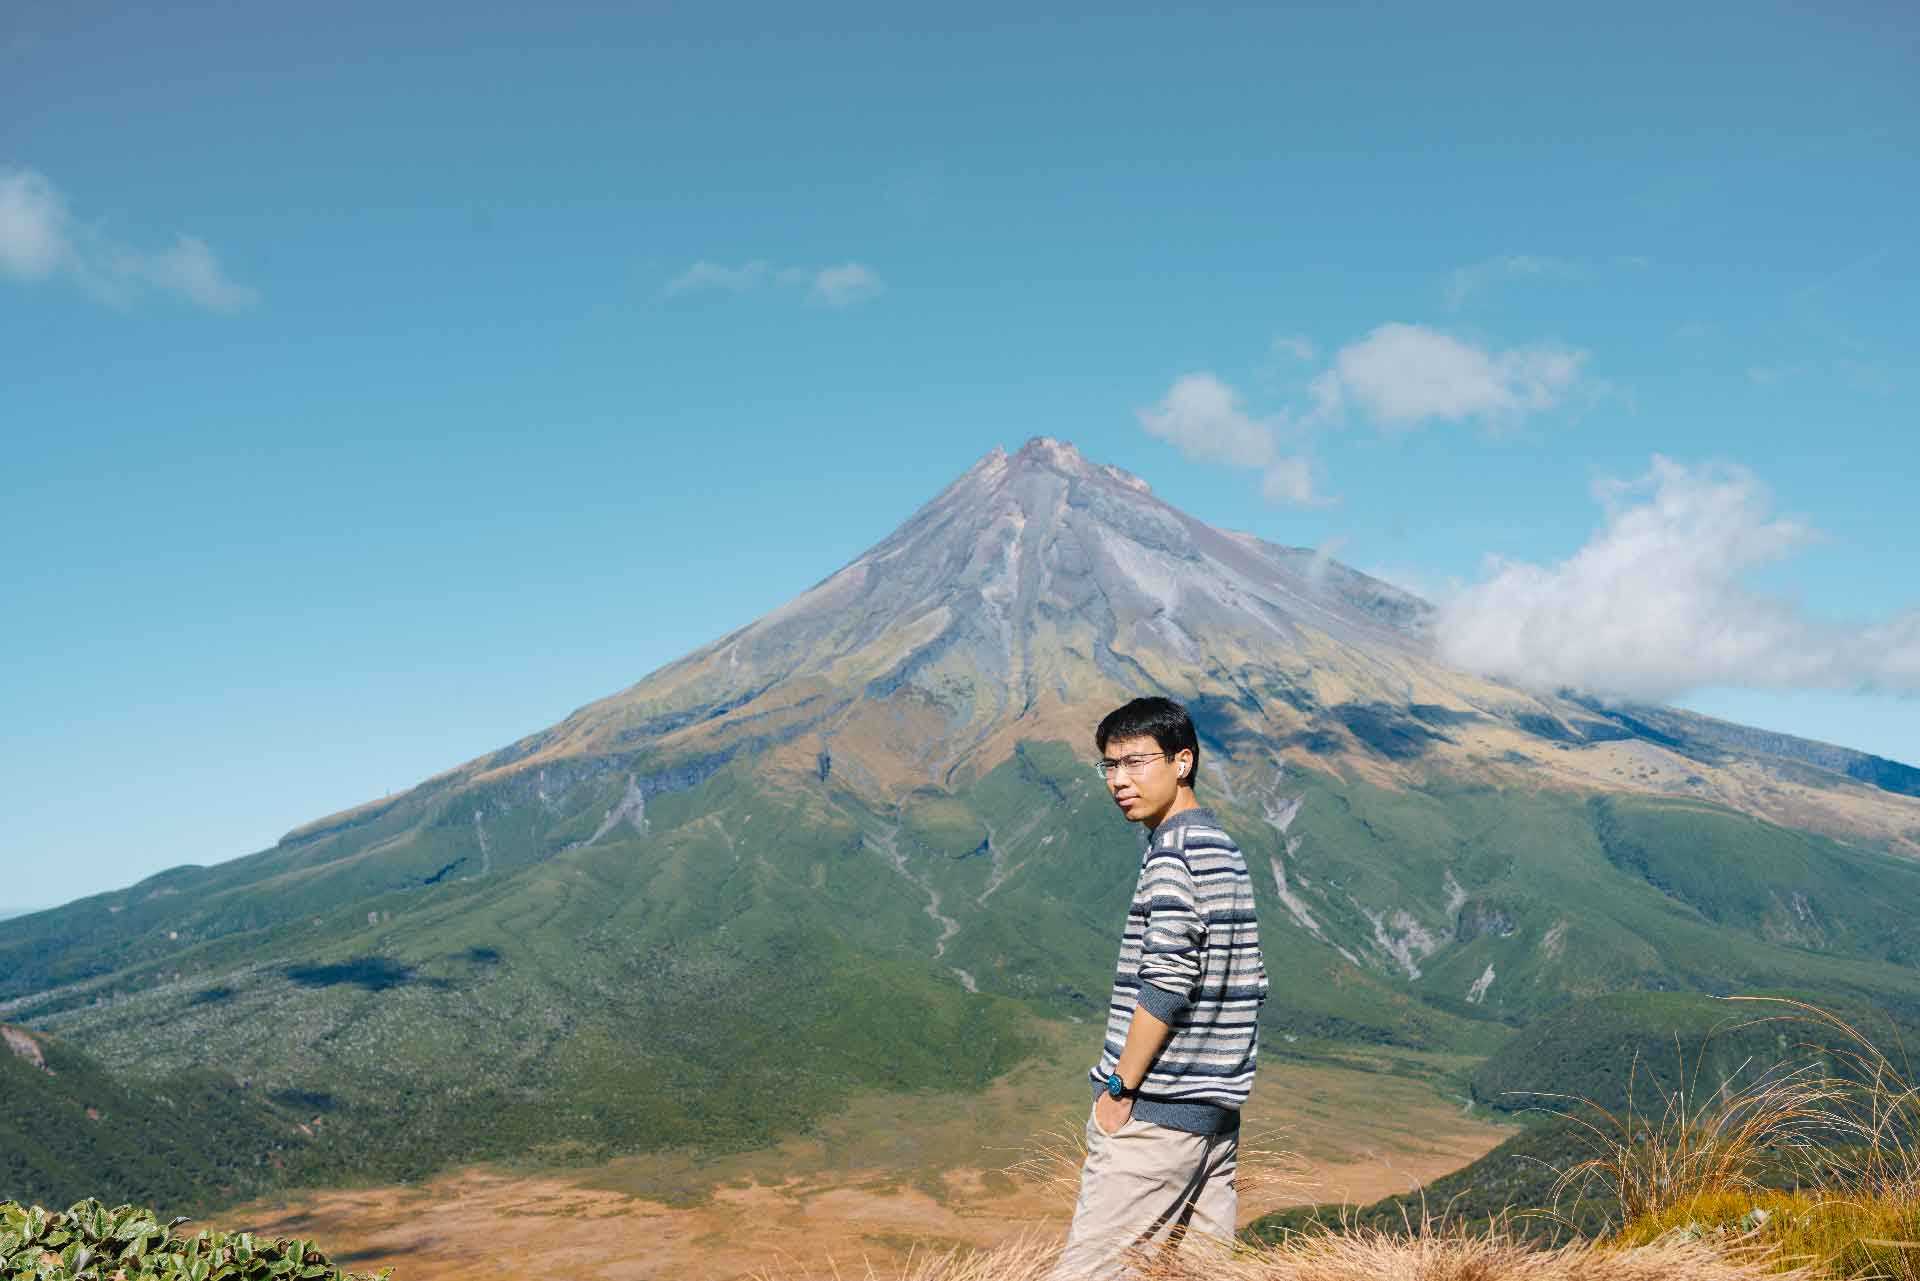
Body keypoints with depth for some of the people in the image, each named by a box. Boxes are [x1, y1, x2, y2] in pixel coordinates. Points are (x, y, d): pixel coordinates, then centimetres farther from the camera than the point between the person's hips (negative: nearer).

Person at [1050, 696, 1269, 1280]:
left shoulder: (1175, 847, -13)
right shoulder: (1225, 848, 16)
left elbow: (1165, 980, -21)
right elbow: (1250, 982, 18)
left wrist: (1120, 1086, -13)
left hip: (1157, 1109, -10)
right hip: (1216, 1110, 10)